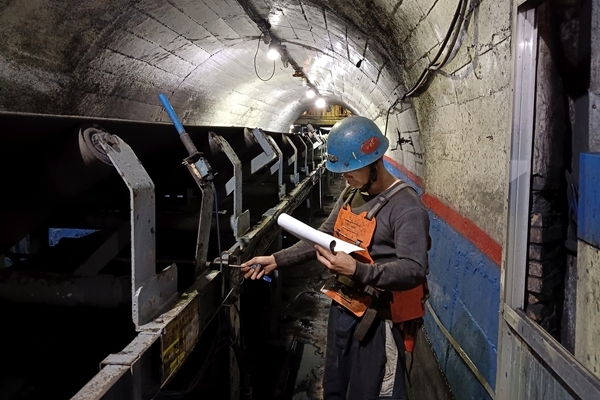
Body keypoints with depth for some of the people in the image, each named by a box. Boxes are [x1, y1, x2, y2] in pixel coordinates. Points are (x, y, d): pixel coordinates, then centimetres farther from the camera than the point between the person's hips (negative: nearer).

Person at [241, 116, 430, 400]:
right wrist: (277, 260, 7)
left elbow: (414, 270, -28)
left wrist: (357, 271, -39)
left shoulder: (406, 208, -21)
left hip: (376, 320, -8)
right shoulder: (350, 194, 7)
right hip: (341, 309, 8)